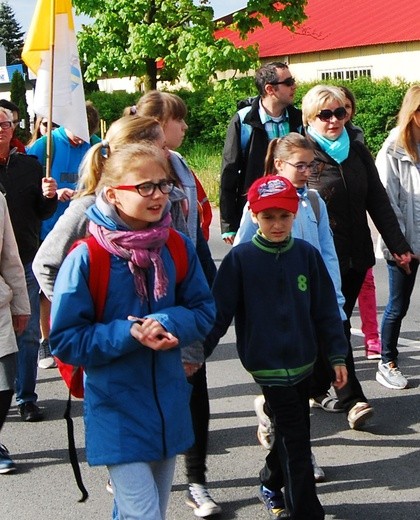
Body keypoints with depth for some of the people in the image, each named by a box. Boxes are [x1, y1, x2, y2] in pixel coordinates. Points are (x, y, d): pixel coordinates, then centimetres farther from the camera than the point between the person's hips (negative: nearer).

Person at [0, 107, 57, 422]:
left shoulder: (30, 165, 7)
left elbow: (44, 213, 11)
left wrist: (49, 197, -9)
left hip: (26, 261, 2)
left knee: (28, 334, 7)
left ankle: (26, 398, 17)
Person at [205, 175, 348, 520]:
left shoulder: (307, 255, 0)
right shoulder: (240, 259, -8)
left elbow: (326, 308, 5)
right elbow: (220, 311, -4)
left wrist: (338, 355, 5)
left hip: (303, 361, 4)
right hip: (268, 362, -4)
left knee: (291, 433, 17)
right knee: (296, 439, -6)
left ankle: (273, 488, 38)